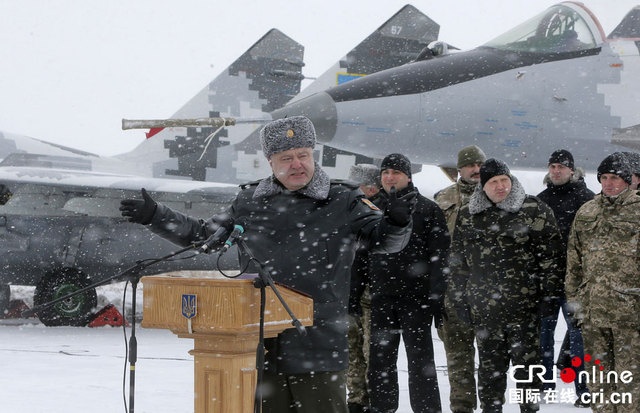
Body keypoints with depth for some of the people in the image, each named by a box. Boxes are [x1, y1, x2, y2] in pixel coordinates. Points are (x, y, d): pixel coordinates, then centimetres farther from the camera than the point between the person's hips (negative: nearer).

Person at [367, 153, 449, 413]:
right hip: (381, 298, 4)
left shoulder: (427, 210, -1)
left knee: (420, 360, -2)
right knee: (380, 360, 8)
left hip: (416, 297, -4)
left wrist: (437, 298, -13)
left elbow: (439, 257, -5)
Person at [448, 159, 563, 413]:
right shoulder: (467, 216, 11)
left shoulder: (535, 210, 0)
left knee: (527, 360, 1)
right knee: (490, 364, 10)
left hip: (524, 306, -3)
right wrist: (459, 299, 11)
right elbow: (457, 260, 15)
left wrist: (550, 294, -5)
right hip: (483, 308, 3)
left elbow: (550, 255, -1)